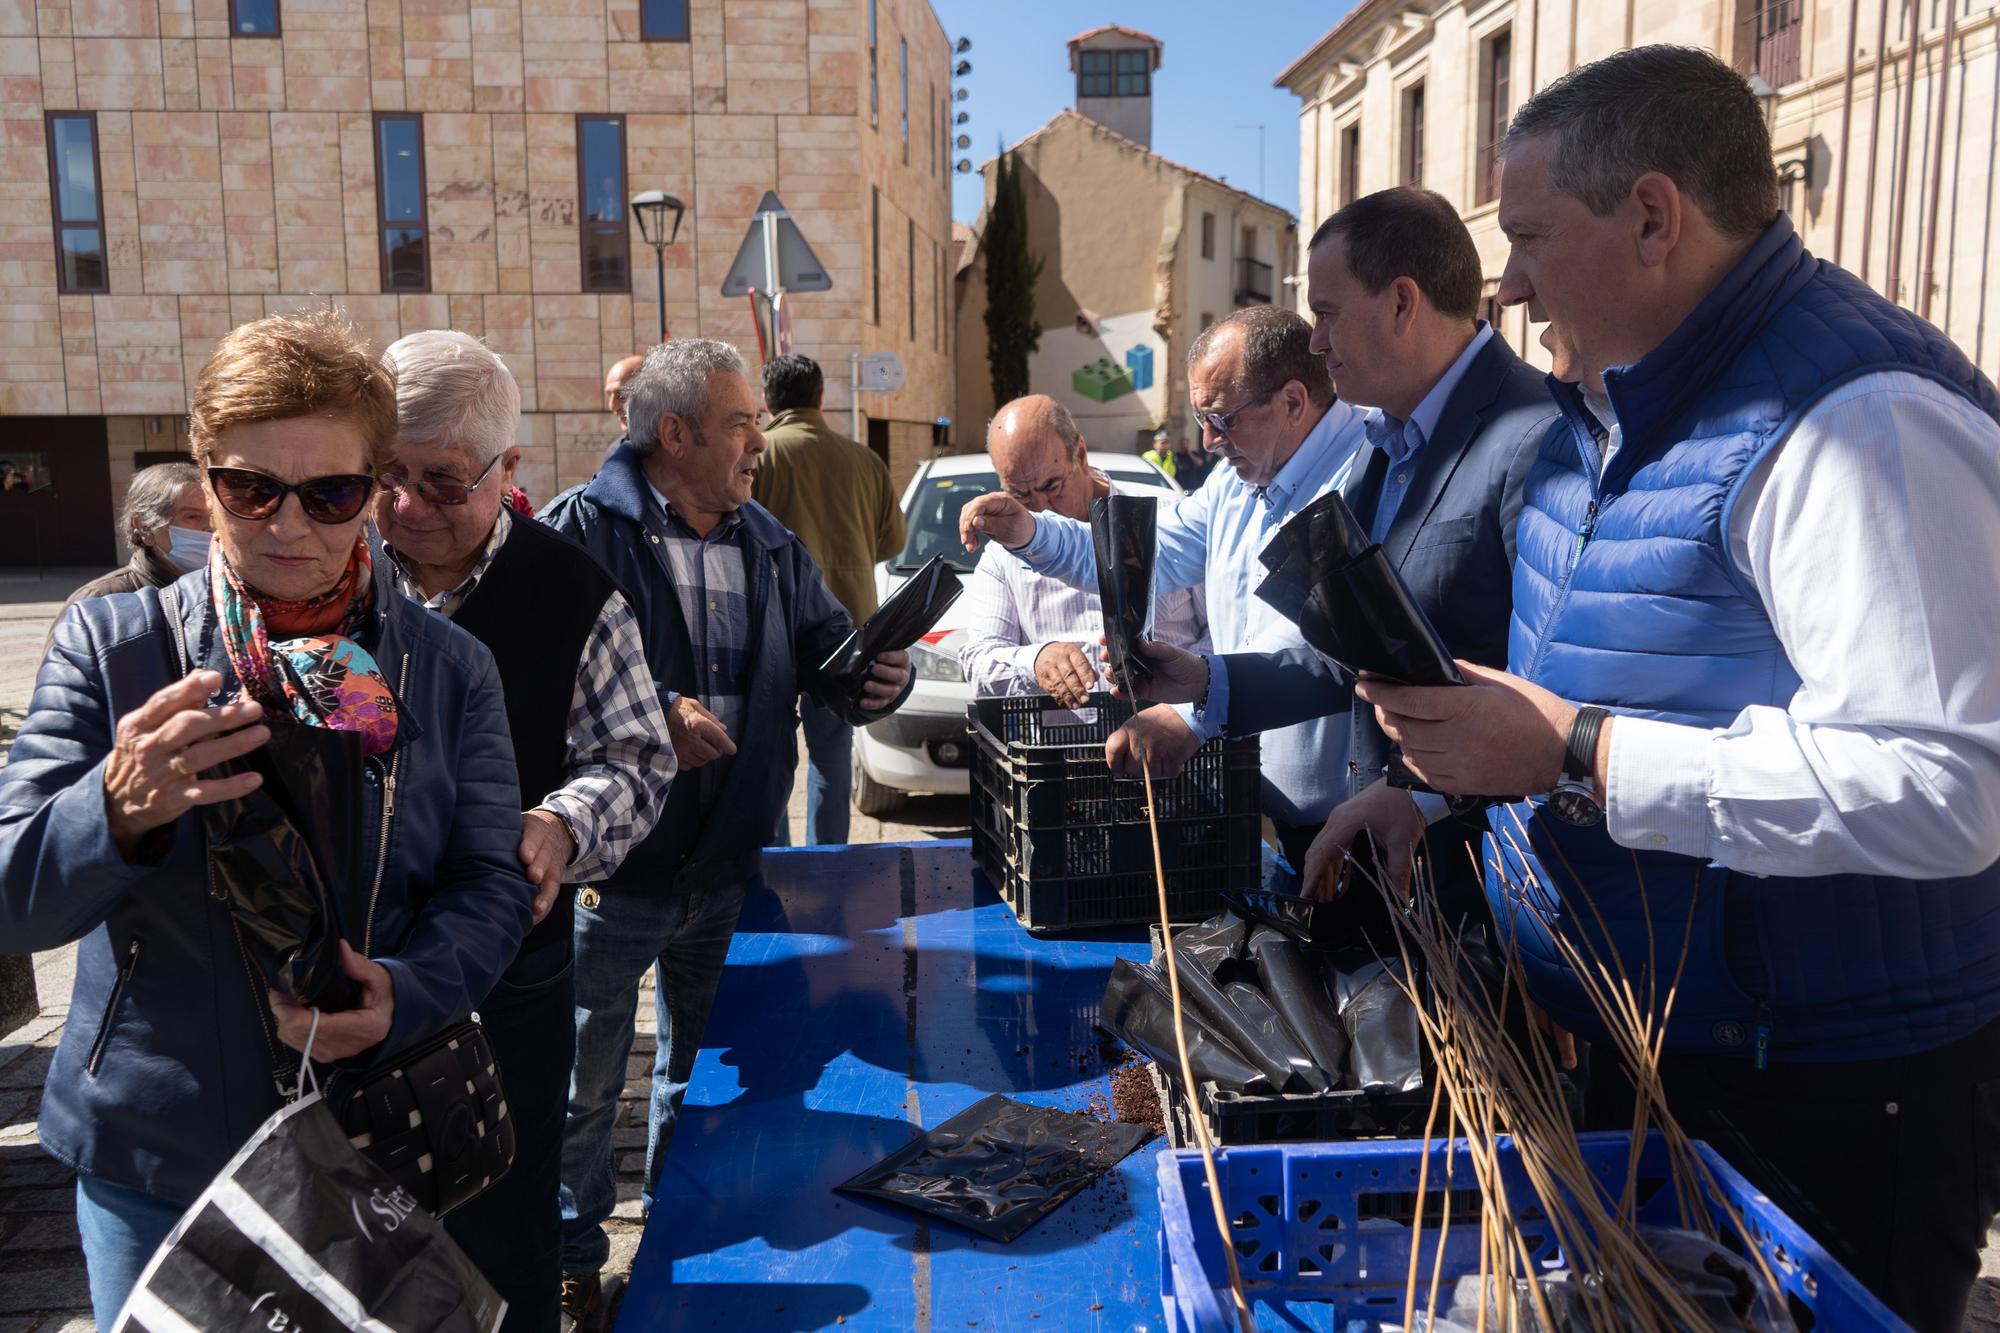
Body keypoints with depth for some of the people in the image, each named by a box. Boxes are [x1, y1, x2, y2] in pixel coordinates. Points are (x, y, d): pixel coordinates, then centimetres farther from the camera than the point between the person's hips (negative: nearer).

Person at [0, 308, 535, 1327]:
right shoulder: (110, 644, -6)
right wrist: (118, 810, -32)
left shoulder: (450, 670, -3)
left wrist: (404, 993, -22)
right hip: (153, 1158, 0)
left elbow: (490, 886, -3)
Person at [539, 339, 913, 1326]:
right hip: (613, 866, -5)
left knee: (704, 1070, 21)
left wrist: (877, 680, -13)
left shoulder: (768, 545, 8)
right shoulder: (582, 530, -12)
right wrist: (650, 718, -30)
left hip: (726, 869, 6)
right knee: (585, 1079, 9)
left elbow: (829, 649, 8)